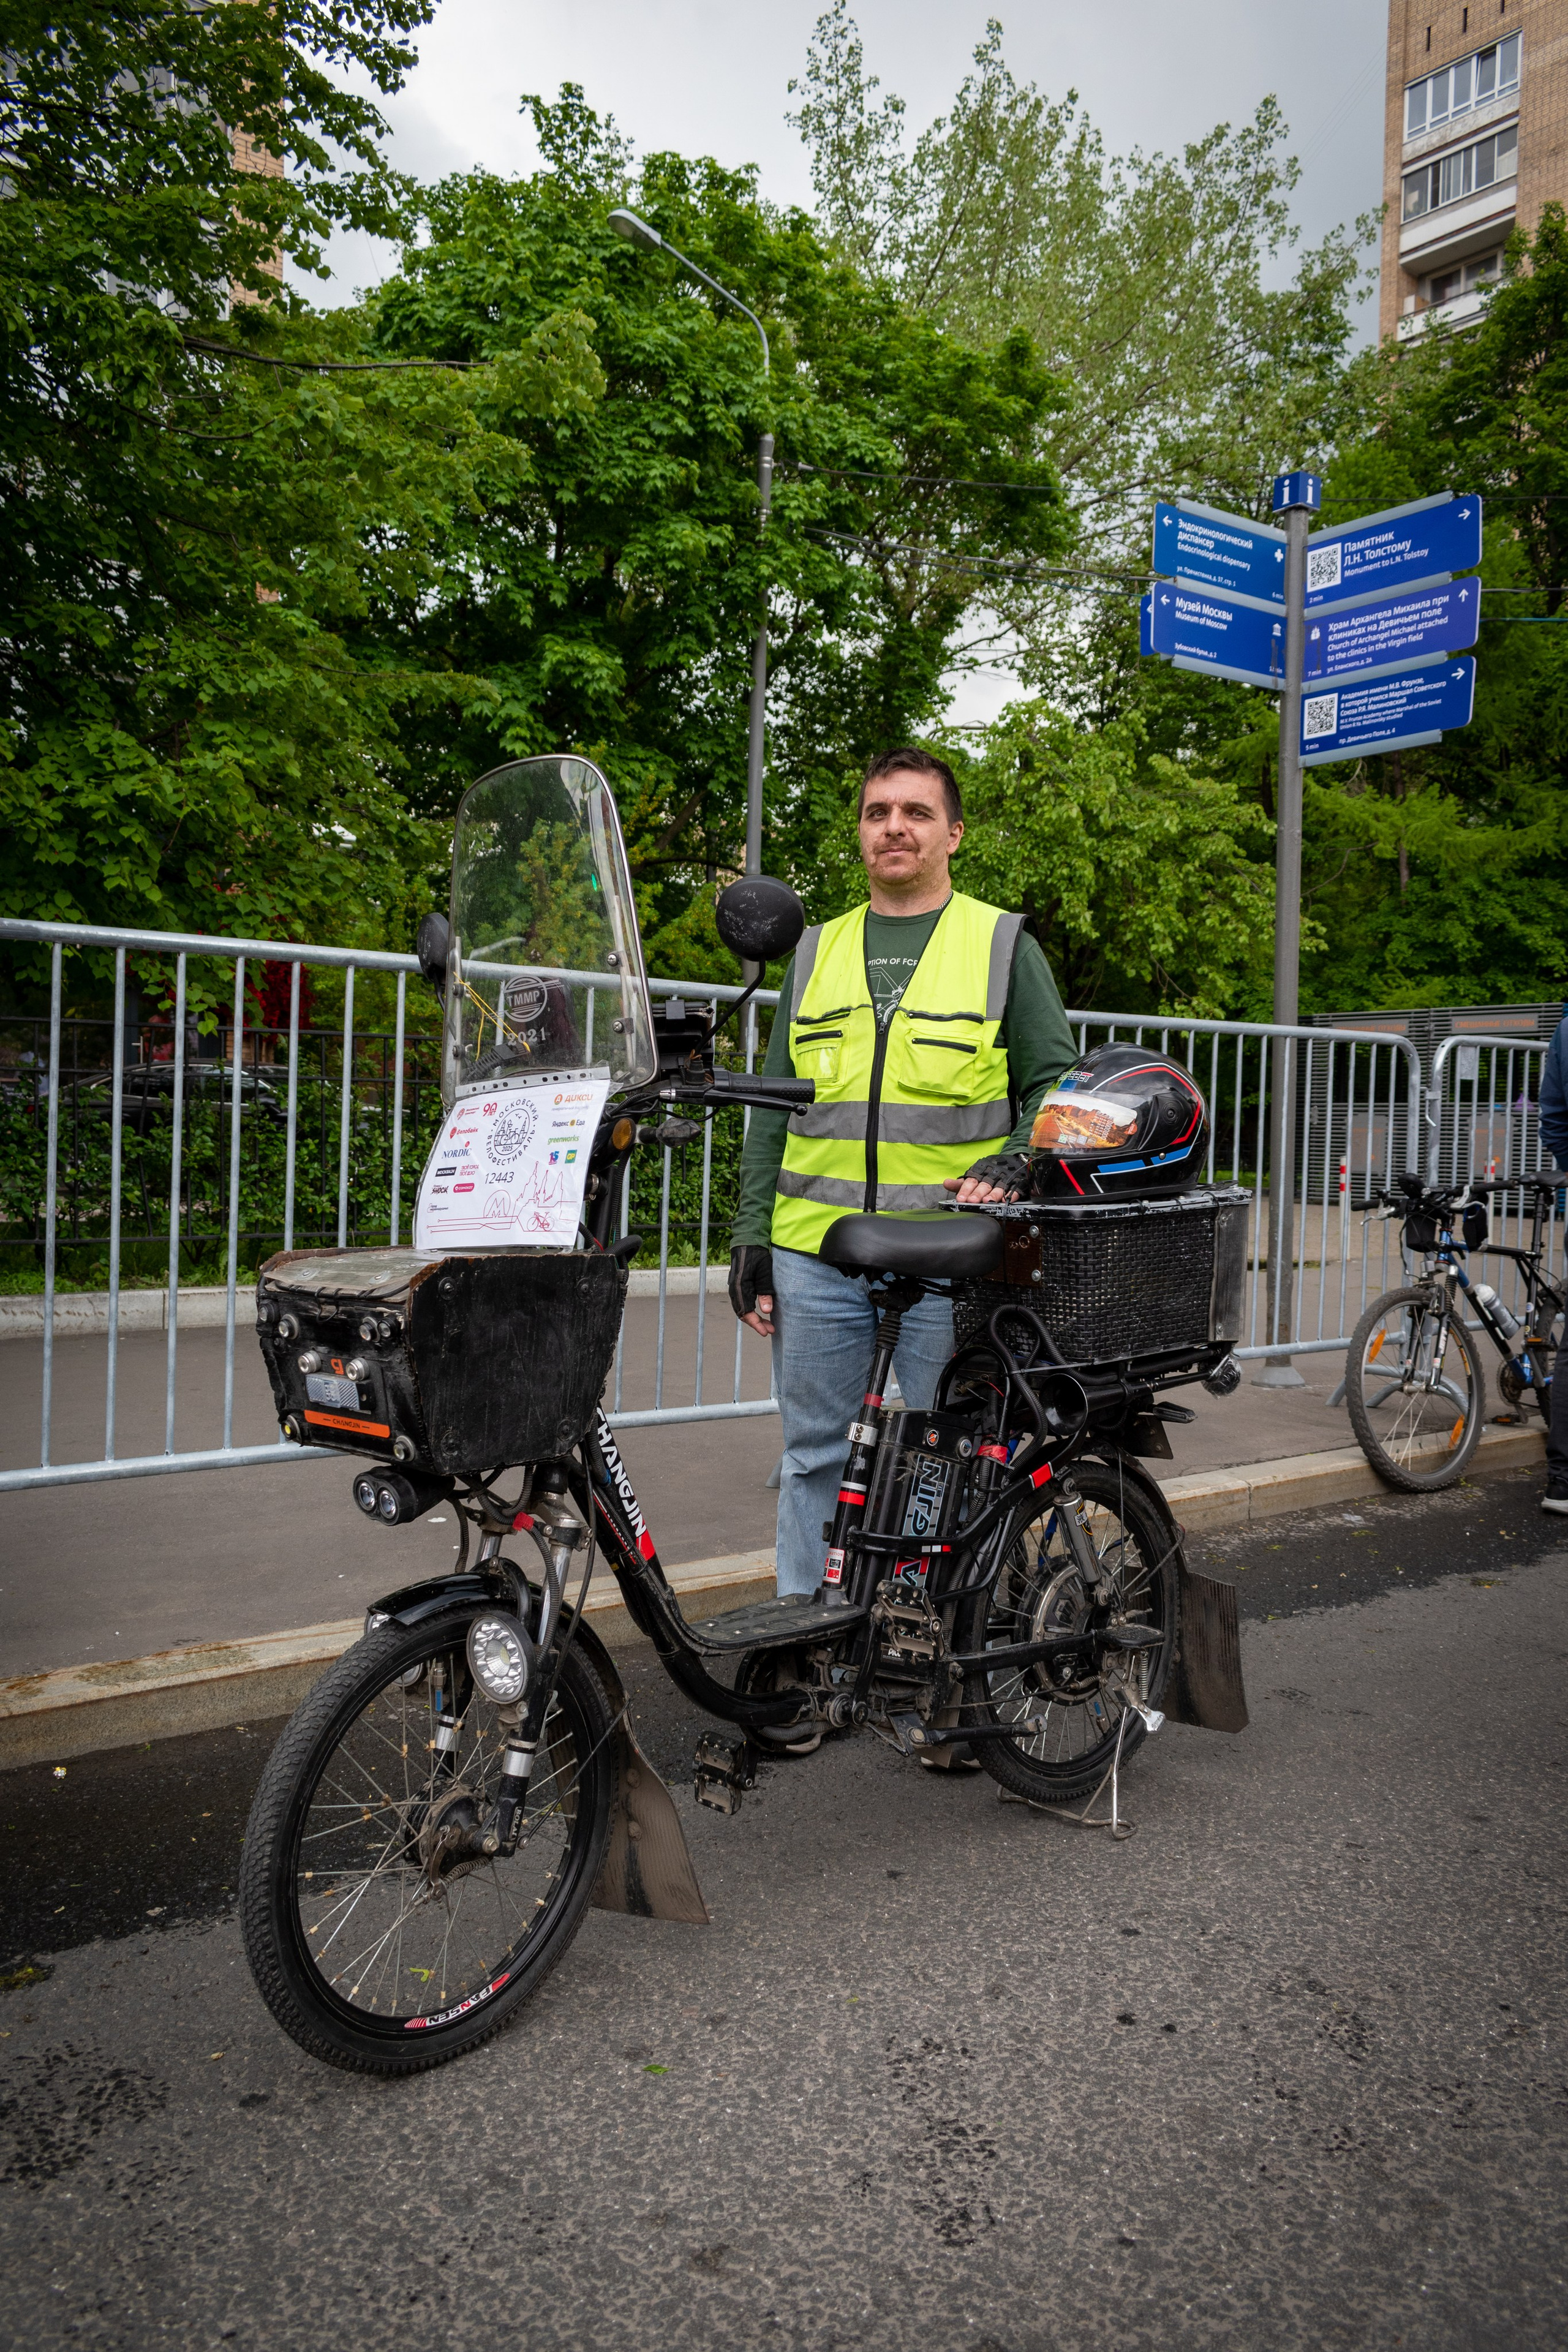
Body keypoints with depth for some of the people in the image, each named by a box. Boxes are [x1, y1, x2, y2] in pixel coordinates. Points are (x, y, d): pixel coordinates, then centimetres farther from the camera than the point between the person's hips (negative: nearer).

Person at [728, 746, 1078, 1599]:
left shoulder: (1004, 945, 6)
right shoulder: (817, 952, 15)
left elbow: (1057, 1083, 6)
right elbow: (772, 1107, 15)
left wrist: (1014, 1164, -14)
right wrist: (750, 1233, 9)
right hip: (815, 1253, 3)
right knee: (814, 1457, 10)